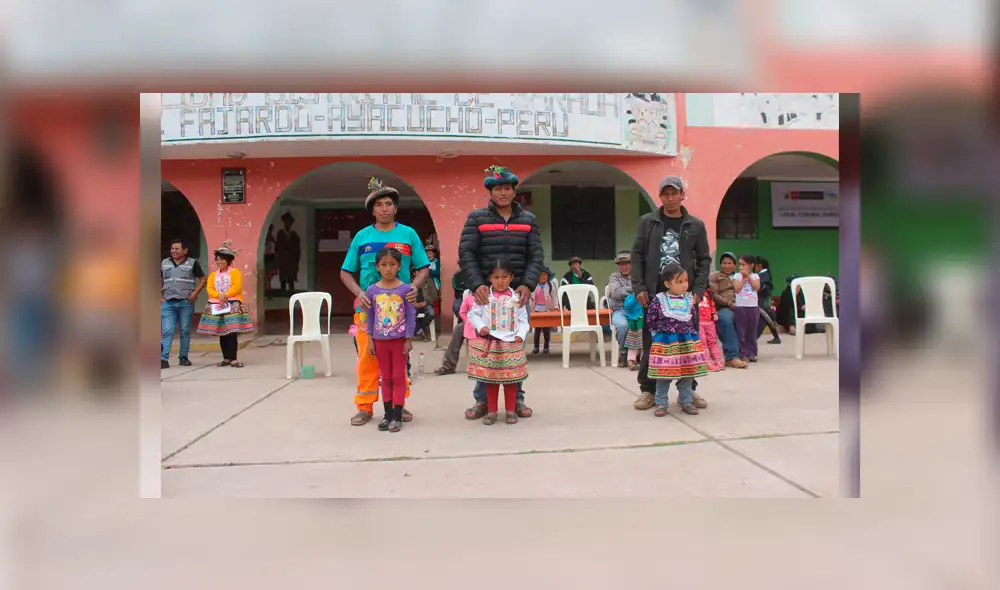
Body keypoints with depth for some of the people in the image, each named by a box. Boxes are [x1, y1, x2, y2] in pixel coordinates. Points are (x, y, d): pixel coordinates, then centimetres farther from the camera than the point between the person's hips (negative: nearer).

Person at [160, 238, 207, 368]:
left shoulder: (192, 263, 4)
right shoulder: (164, 263, 13)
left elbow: (203, 279, 6)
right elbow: (160, 281, 20)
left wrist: (195, 293, -6)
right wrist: (160, 297, 8)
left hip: (186, 302, -1)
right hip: (168, 302, 2)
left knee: (185, 331, 5)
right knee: (167, 331, -7)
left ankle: (184, 357, 13)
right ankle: (164, 359, -10)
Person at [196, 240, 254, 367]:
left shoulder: (236, 272, 5)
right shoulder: (213, 275, 16)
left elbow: (237, 287, -9)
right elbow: (209, 289, 3)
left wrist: (226, 295, -23)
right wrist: (219, 295, -16)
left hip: (232, 304, -4)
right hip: (216, 306, 5)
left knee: (232, 332, -12)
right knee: (221, 333, 6)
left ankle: (233, 359, -13)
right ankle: (226, 358, 13)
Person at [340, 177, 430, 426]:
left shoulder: (408, 234, 6)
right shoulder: (362, 236, 7)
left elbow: (424, 268, 8)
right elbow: (346, 272, 9)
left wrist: (415, 286, -12)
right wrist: (359, 293, -9)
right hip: (368, 307, 0)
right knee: (367, 358, 2)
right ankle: (365, 407, 12)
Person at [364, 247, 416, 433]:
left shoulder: (405, 289, -8)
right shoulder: (372, 290, -1)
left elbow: (411, 316, -5)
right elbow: (370, 316, 5)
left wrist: (409, 339, -8)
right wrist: (370, 339, 2)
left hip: (399, 340, -2)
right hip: (380, 340, 3)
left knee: (399, 378, 5)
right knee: (386, 378, 12)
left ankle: (397, 416, 11)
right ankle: (387, 414, 20)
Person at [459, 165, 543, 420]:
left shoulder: (528, 220, 10)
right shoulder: (476, 218, 4)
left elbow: (536, 256, 3)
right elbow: (466, 254, -5)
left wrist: (528, 285, -14)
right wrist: (477, 285, -19)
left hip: (518, 294, 2)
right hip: (485, 294, -1)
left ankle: (517, 398, 18)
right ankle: (481, 400, 13)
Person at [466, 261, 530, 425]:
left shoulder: (516, 297, 1)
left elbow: (523, 319, 4)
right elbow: (473, 314, 1)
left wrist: (521, 334, -10)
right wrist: (481, 327, -15)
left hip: (511, 343, 1)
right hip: (489, 343, 0)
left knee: (510, 378, 7)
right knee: (490, 379, 8)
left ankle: (511, 410, 19)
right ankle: (491, 411, 18)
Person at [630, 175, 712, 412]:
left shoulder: (696, 225, 8)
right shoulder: (647, 222, 6)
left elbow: (704, 259, 8)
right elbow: (637, 256, 4)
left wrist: (699, 290, -3)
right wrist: (639, 287, -5)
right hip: (654, 293, -1)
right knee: (651, 343, 3)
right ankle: (648, 390, 12)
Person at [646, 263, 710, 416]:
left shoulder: (689, 300, 5)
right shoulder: (659, 300, -7)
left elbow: (694, 319, 15)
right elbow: (650, 320, -1)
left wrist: (690, 333, 9)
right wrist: (662, 331, 4)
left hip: (688, 342, 4)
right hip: (665, 342, -4)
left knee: (688, 373, 9)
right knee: (663, 374, 0)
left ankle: (686, 401, 22)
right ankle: (661, 403, 11)